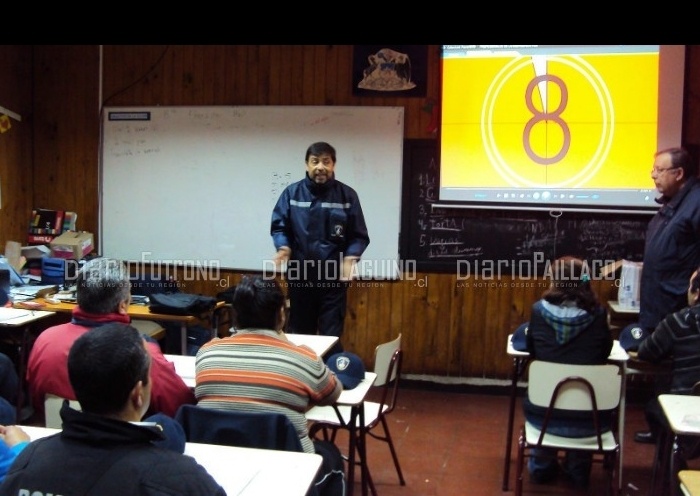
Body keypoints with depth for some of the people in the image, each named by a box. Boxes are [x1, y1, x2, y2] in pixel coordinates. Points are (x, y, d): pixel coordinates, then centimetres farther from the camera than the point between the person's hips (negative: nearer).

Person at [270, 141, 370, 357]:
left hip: (334, 276, -1)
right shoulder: (292, 193, 0)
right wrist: (284, 247, -17)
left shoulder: (347, 195, -1)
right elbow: (279, 227, 2)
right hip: (299, 275, 2)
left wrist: (350, 258, -16)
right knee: (299, 333, 14)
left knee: (332, 336, 2)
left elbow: (359, 235, 0)